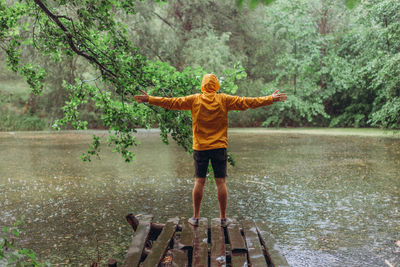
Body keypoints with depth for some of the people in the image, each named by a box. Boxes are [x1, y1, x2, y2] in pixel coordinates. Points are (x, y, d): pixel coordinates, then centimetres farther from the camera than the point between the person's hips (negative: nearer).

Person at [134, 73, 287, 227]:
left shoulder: (194, 100, 0)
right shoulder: (224, 100, -1)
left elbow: (172, 102, 2)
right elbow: (246, 102, 0)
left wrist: (149, 99, 10)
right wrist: (270, 99, 6)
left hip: (200, 148, 1)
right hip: (219, 147, 0)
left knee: (199, 182, 6)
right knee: (220, 182, 4)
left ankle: (196, 217, 13)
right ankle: (223, 218, 10)